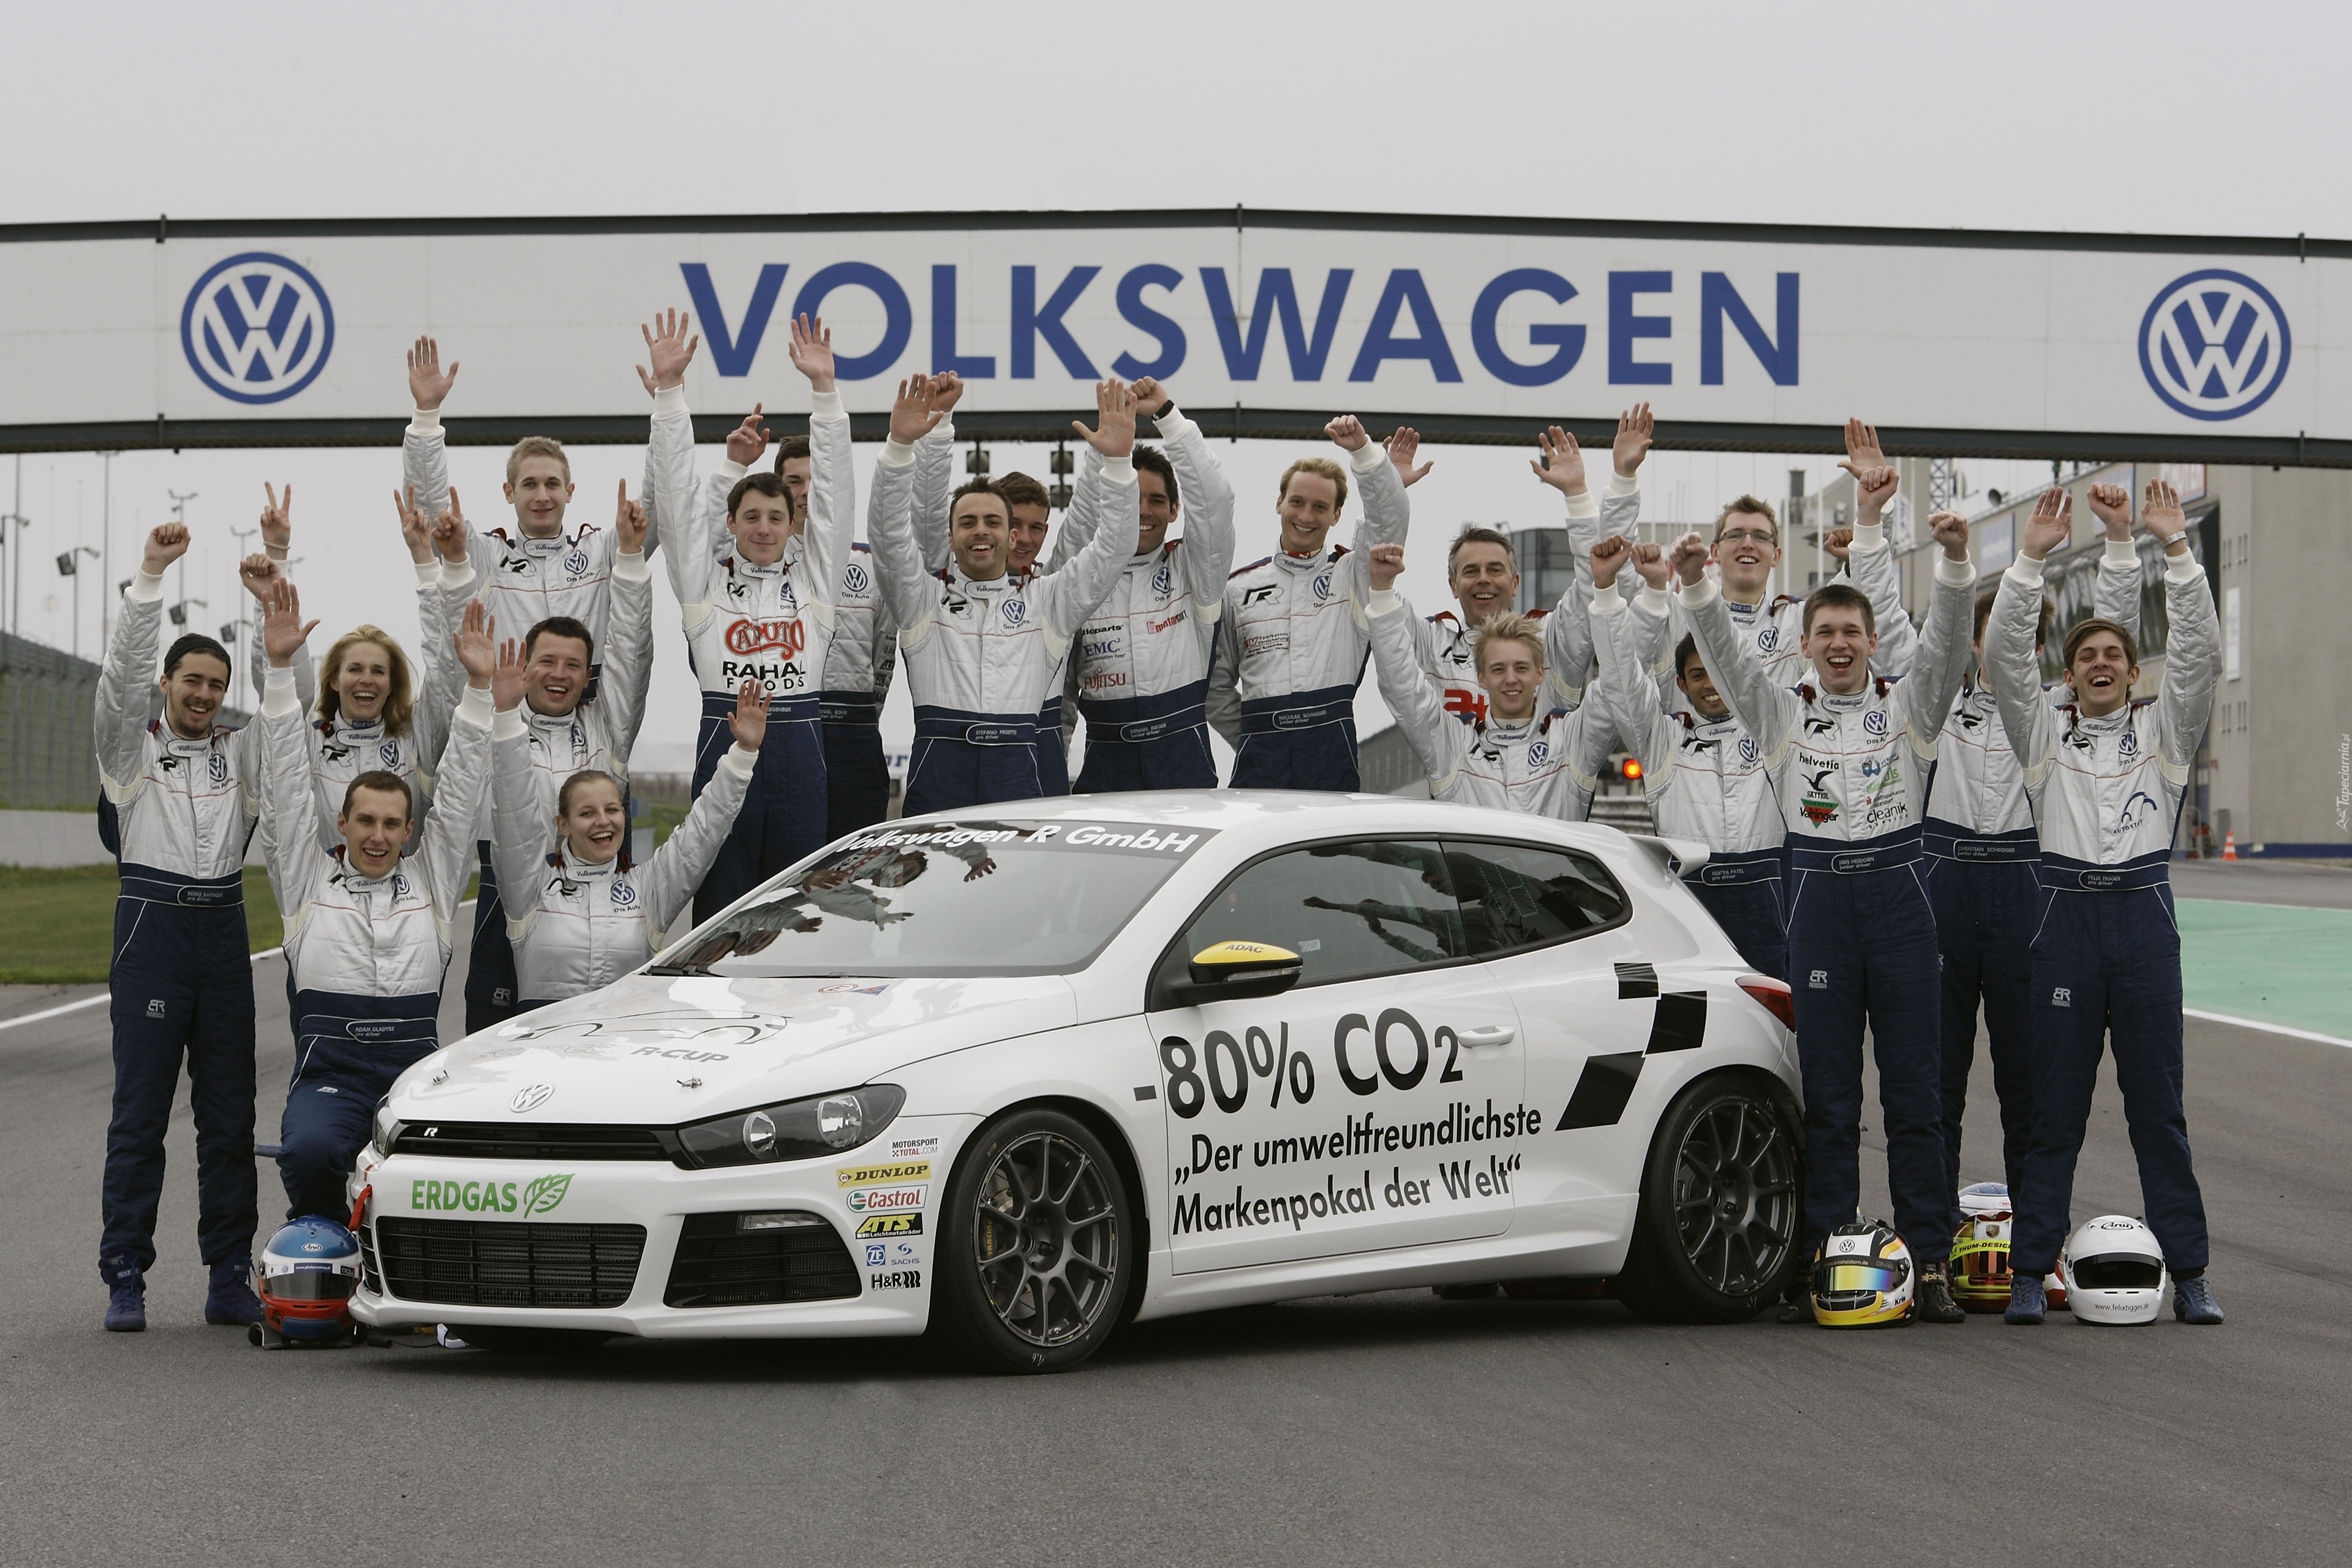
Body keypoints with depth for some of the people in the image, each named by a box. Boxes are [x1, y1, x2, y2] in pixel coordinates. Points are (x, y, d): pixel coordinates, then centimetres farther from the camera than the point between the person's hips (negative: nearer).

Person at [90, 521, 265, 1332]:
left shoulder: (243, 751, 15)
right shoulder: (132, 747, 7)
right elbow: (122, 672, -7)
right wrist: (150, 576, -15)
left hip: (223, 929, 4)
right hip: (152, 926, -4)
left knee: (229, 1112, 5)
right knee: (140, 1110, -5)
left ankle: (230, 1277, 9)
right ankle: (125, 1280, -4)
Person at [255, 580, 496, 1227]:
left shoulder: (430, 878, 17)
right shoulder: (308, 876, 14)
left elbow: (460, 796, 11)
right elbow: (287, 788, 8)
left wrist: (478, 688, 3)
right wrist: (280, 670, 1)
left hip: (416, 1073, 1)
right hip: (329, 1072, -1)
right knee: (309, 1151, -34)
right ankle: (317, 1226, -1)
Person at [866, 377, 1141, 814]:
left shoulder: (1045, 600, 18)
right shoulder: (925, 599, 16)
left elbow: (1112, 547, 11)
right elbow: (890, 535, 3)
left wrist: (1119, 462, -3)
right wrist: (899, 447, -10)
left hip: (1020, 777, 1)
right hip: (939, 769, -1)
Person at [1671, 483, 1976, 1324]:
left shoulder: (1907, 707, 8)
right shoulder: (1783, 714, 10)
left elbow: (1946, 642, -7)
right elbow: (1726, 652, -2)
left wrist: (1955, 562, -25)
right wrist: (1696, 585, -21)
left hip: (1899, 893, -1)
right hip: (1818, 899, 1)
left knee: (1915, 1090, 0)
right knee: (1827, 1096, 2)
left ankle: (1930, 1263, 1)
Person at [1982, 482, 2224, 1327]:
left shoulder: (2164, 728, 12)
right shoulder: (2044, 729, 12)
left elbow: (2199, 649, -1)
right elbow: (2003, 654, 0)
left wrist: (2176, 546, -9)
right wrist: (2032, 558, -9)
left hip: (2144, 914, 0)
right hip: (2067, 914, 0)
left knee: (2158, 1104, 1)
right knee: (2055, 1105, 0)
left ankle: (2188, 1273, 3)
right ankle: (2030, 1270, 2)